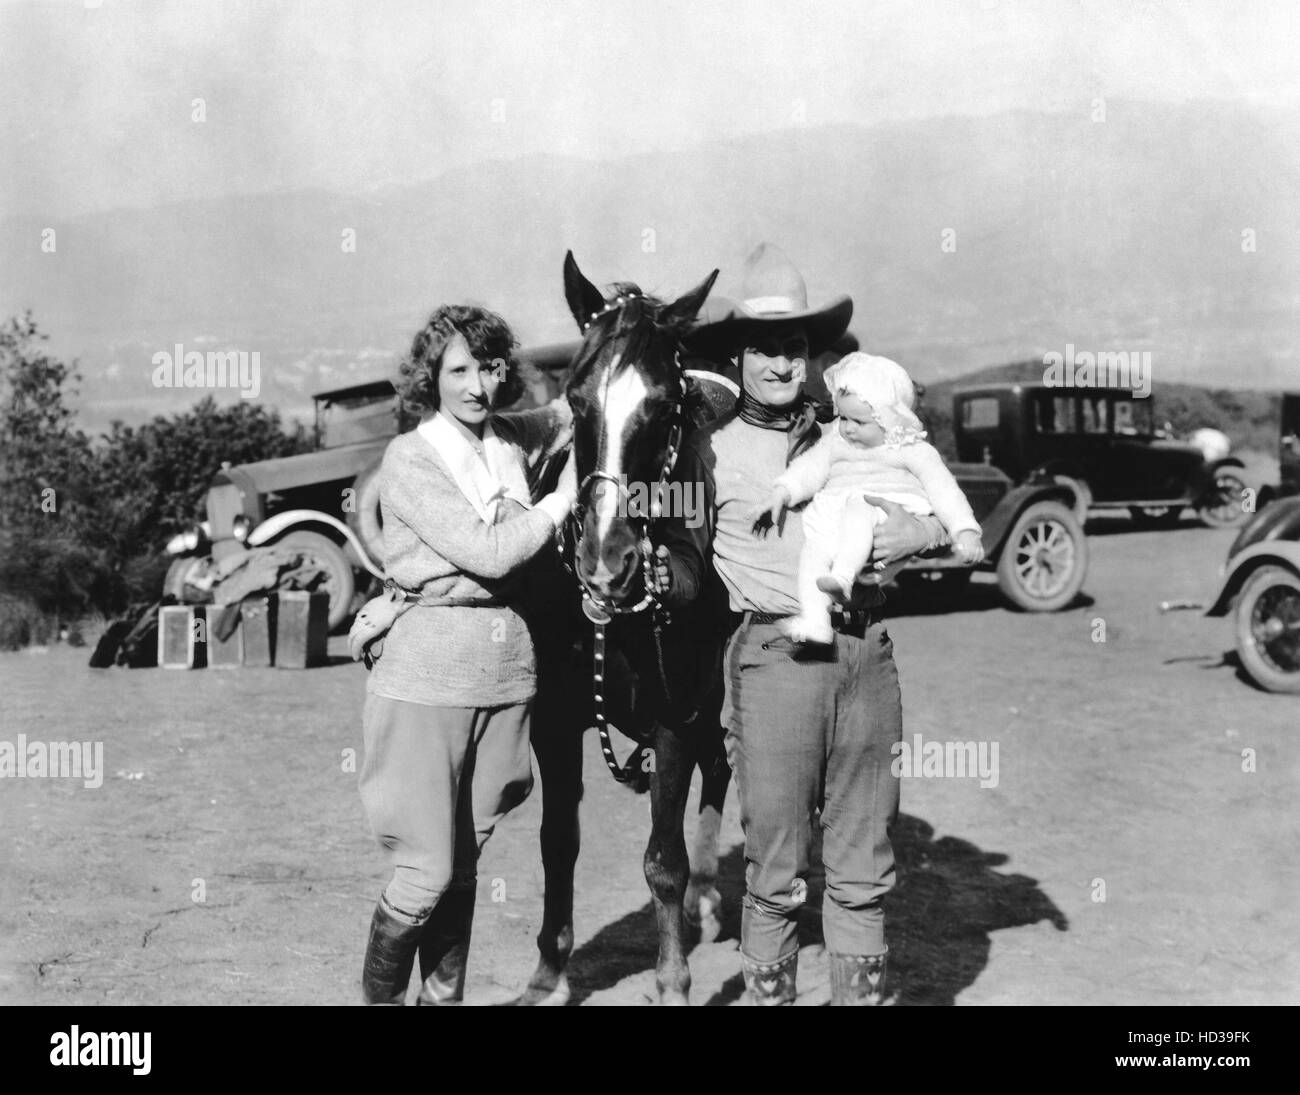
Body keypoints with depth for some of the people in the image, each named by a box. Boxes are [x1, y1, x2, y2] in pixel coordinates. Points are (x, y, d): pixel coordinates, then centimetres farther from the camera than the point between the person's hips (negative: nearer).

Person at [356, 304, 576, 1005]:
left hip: (507, 662, 5)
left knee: (466, 860, 12)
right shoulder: (410, 459, -8)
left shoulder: (514, 440, 8)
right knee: (428, 870, -2)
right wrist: (566, 495, -8)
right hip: (429, 667, -5)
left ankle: (444, 994, 27)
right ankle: (379, 993, 21)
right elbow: (489, 552, -17)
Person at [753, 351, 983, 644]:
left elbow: (942, 487, 2)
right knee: (812, 550, -24)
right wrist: (782, 493, -8)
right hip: (834, 521, 4)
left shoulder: (912, 450, 7)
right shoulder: (835, 441, 20)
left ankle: (843, 577, -50)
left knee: (858, 508, -35)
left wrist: (965, 531, -10)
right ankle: (814, 622, -29)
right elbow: (811, 466, 11)